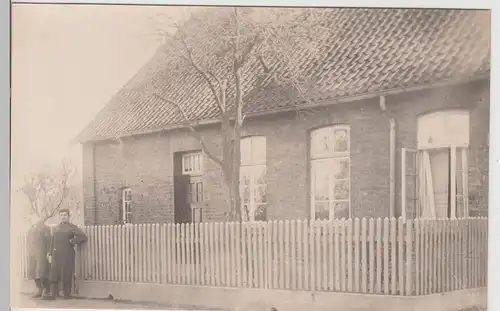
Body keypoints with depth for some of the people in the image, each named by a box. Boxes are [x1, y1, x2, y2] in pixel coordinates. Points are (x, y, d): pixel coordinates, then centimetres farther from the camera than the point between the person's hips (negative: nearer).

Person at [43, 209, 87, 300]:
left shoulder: (72, 227, -1)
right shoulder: (56, 228, 17)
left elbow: (83, 237, -10)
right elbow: (52, 242, 17)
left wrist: (72, 242, -6)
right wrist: (50, 254, 10)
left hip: (67, 256, -5)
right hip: (56, 255, 5)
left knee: (67, 275, -1)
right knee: (53, 275, 0)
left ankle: (67, 294, 8)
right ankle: (53, 294, 3)